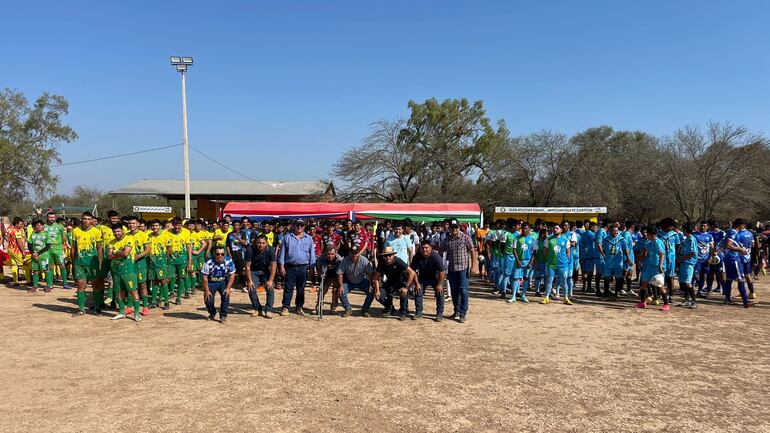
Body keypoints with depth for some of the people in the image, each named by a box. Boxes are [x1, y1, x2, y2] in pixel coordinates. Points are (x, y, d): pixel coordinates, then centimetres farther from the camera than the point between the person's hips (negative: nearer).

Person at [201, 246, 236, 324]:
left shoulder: (229, 261, -18)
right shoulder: (209, 263, -22)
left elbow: (232, 275, -12)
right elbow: (205, 277, -16)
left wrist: (228, 288, -19)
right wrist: (206, 291, -17)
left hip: (223, 281, 1)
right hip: (211, 282, -1)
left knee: (226, 295, -22)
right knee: (208, 299, -11)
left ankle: (223, 315, -6)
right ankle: (212, 313, 23)